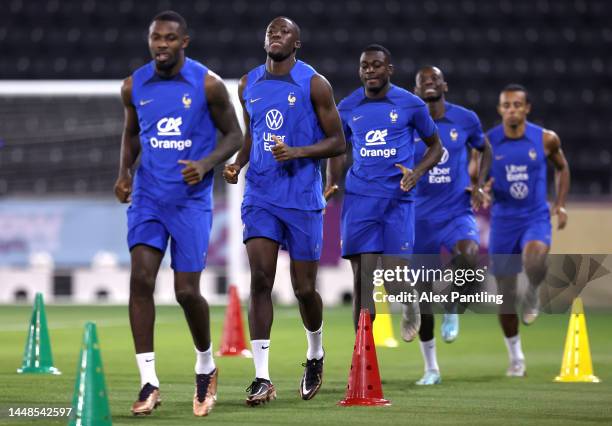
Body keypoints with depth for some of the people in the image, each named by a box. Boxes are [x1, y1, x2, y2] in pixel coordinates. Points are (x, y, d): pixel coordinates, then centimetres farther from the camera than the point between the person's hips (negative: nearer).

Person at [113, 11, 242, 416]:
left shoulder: (208, 84, -8)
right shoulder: (135, 85, 3)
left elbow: (233, 135, 0)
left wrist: (206, 164, -18)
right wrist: (124, 171, 2)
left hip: (191, 199, -3)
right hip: (148, 196, 3)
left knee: (187, 291, -4)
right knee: (141, 279, -13)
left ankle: (206, 366, 25)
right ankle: (149, 382, -9)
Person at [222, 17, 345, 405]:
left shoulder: (314, 85, -5)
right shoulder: (249, 85, 9)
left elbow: (337, 142, -4)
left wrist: (297, 152, -19)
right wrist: (238, 163, 4)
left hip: (303, 198, -3)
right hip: (260, 196, 3)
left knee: (304, 288, 3)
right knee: (260, 280, -10)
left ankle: (315, 355, 33)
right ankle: (262, 378, -10)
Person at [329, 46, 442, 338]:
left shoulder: (411, 105, 0)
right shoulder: (348, 108, 7)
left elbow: (435, 146, 9)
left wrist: (417, 172, -9)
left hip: (398, 199, -2)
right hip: (359, 199, 2)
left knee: (395, 284, -8)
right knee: (362, 279, -4)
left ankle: (410, 305, 28)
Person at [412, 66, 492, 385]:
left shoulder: (465, 119, -1)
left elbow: (484, 150, 17)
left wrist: (479, 185, 3)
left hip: (457, 212, -1)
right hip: (420, 218, 1)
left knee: (469, 256, -34)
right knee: (422, 293, 4)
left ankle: (452, 308, -1)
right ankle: (431, 368, 20)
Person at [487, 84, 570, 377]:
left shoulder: (546, 139, -5)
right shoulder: (486, 143, -6)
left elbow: (562, 168, 14)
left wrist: (560, 204, 5)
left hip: (536, 218, -1)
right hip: (503, 221, 1)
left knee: (534, 261, -35)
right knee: (505, 294, 5)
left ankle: (532, 293, 1)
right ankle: (515, 357, 23)